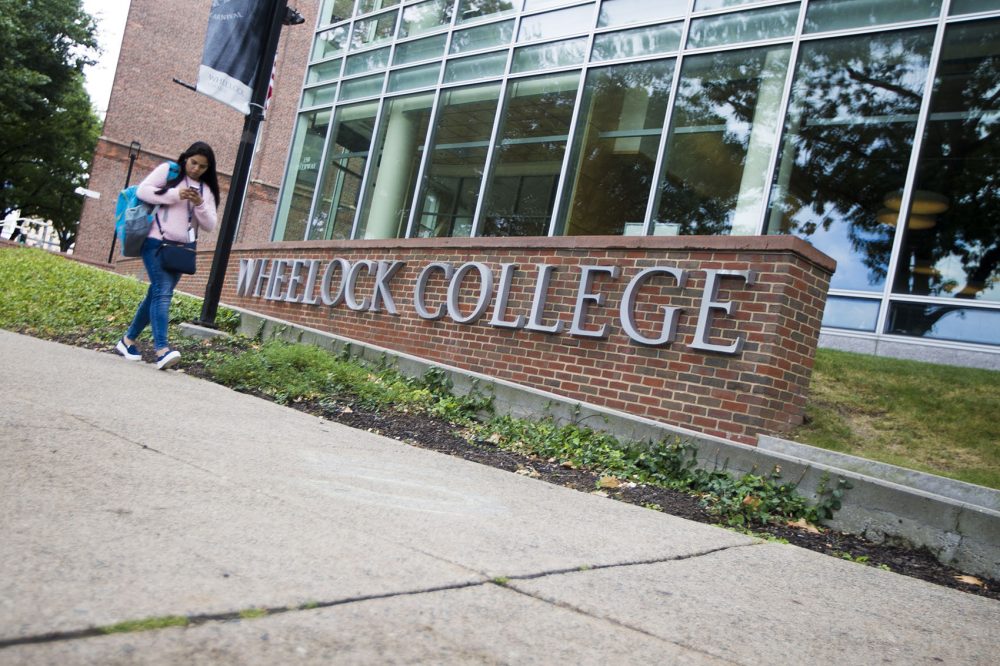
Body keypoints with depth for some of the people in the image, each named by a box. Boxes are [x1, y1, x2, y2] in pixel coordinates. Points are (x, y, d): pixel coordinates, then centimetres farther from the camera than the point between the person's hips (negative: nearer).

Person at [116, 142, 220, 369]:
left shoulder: (207, 190, 15)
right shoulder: (168, 170, 5)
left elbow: (209, 225, 9)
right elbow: (142, 190, -5)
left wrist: (200, 204, -9)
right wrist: (175, 194, -14)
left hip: (181, 248, 5)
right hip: (156, 242, -5)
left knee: (157, 294, 9)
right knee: (163, 293, -19)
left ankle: (128, 340, 24)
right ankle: (162, 350, -28)